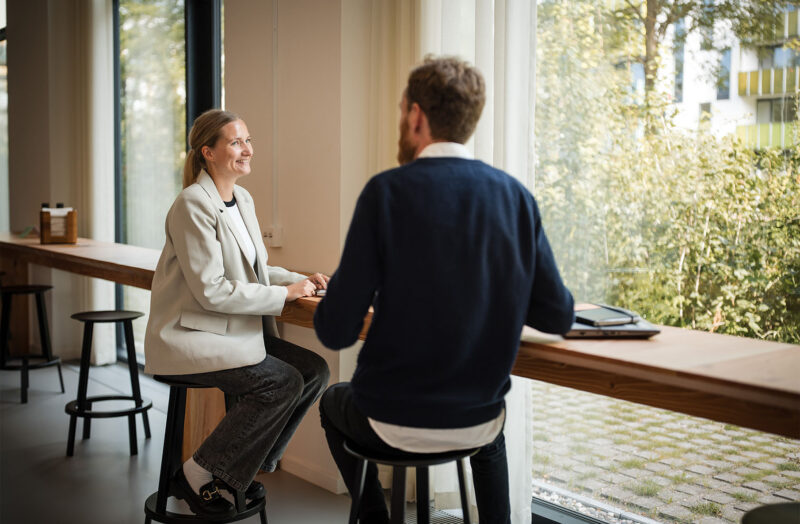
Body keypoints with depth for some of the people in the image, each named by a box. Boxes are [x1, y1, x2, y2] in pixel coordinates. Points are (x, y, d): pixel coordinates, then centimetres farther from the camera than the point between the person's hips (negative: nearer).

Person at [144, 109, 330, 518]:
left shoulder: (242, 200, 12)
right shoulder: (193, 205, -16)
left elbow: (254, 271, 20)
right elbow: (211, 291, -21)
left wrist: (301, 280, 1)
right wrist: (284, 294, -17)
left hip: (236, 331, 9)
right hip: (189, 336, -8)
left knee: (314, 370, -9)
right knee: (282, 381, -24)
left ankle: (241, 467, 5)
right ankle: (196, 477, -8)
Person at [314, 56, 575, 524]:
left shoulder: (387, 191, -17)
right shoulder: (516, 196, -6)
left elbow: (336, 332, -17)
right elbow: (559, 317, -2)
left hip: (394, 424, -3)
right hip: (477, 425, 4)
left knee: (333, 402, 32)